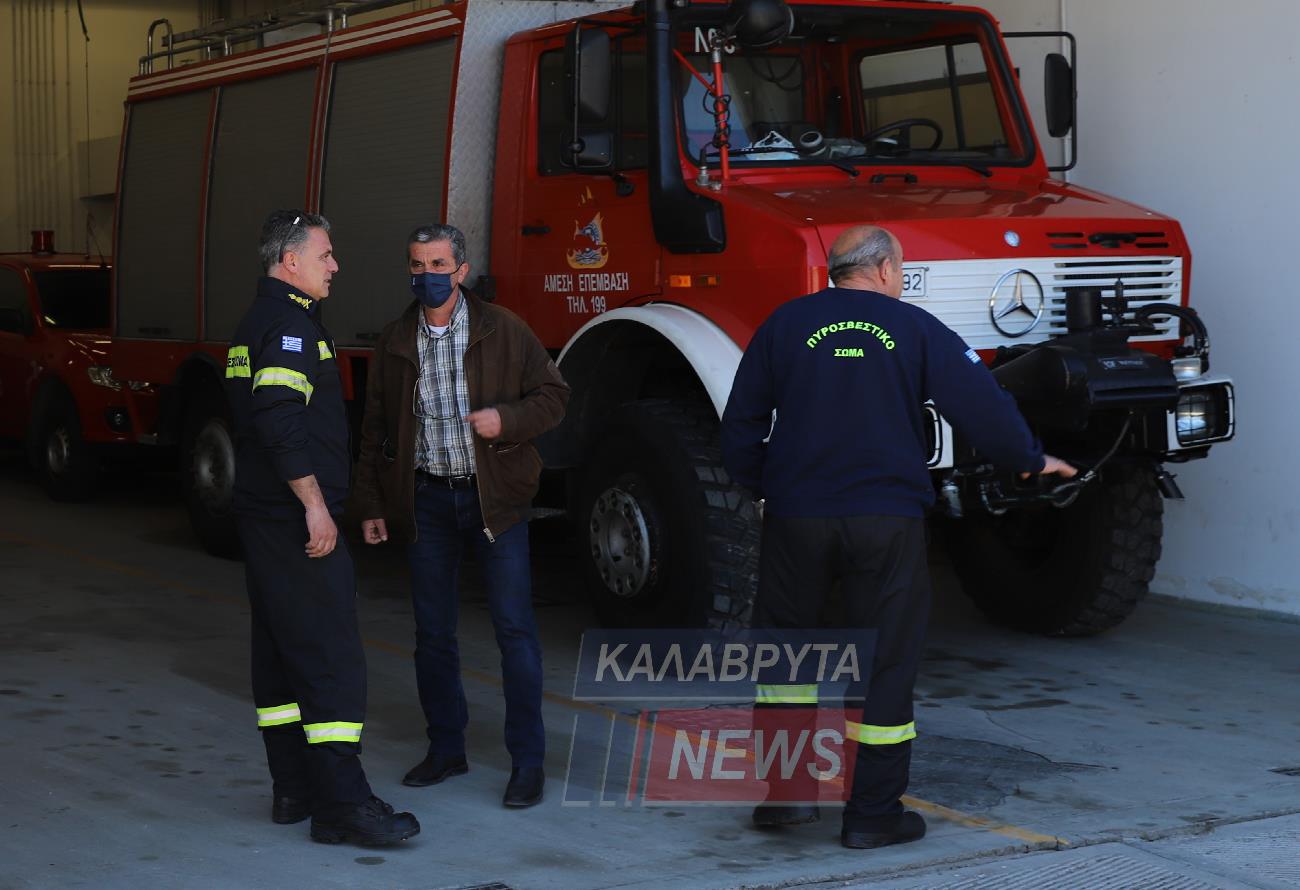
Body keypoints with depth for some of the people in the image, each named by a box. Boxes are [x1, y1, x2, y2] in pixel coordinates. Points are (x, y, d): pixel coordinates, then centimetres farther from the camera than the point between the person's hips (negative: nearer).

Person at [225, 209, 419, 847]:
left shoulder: (259, 322, 19)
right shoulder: (289, 323, -14)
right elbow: (280, 421, -25)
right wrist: (314, 504, -23)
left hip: (264, 514, 11)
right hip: (296, 522, -11)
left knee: (280, 653, 13)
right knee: (331, 657, -12)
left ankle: (293, 789, 19)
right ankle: (342, 805, -14)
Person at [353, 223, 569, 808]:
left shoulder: (502, 330, -1)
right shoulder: (394, 343, 7)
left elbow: (553, 394, 1)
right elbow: (375, 430, 12)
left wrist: (507, 419, -18)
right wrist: (372, 506, 9)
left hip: (495, 498, -3)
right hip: (426, 501, 3)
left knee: (514, 627, -5)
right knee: (433, 632, 9)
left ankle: (528, 760, 1)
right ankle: (446, 749, 22)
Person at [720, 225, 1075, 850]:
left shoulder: (786, 325, 5)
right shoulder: (916, 328, 1)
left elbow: (741, 423, 7)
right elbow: (980, 403, 0)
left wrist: (759, 484, 23)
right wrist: (1029, 460, 17)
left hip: (797, 516, 2)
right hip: (886, 518, -2)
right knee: (885, 661, 6)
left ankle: (778, 795, 19)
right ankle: (873, 813, 8)